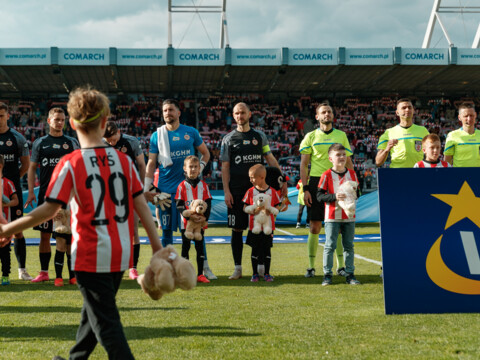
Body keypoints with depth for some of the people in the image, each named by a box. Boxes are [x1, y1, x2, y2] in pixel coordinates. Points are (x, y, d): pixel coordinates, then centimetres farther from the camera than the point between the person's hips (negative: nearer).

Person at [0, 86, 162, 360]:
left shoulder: (70, 164, -11)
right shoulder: (124, 160, 1)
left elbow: (50, 209, -13)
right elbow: (141, 205, 1)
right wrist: (158, 246, 5)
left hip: (92, 255, -6)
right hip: (121, 254, 6)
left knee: (106, 322, 0)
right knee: (94, 311, 24)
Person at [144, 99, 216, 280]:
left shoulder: (191, 132, 6)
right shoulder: (157, 135, 5)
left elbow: (205, 153, 18)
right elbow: (151, 163, 6)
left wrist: (200, 167, 0)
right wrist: (146, 189, -1)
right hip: (166, 188, 0)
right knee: (166, 229, 4)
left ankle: (205, 267, 9)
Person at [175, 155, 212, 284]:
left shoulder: (203, 185, 5)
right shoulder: (182, 186, -2)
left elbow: (208, 203, 2)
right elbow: (179, 205, -7)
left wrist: (204, 217, -14)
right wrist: (189, 216, -21)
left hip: (200, 222, 2)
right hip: (186, 222, -2)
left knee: (200, 247, 5)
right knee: (185, 247, 5)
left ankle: (200, 274, 9)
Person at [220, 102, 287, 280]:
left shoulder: (259, 136, 11)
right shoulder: (229, 138, 6)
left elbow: (270, 159, 12)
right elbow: (225, 167, 3)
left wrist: (282, 180, 5)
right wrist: (226, 191, -5)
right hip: (236, 190, -1)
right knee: (237, 228, 0)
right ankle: (237, 268, 8)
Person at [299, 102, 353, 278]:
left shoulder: (341, 135, 9)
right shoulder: (311, 136, 4)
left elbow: (348, 162, 12)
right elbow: (303, 164, 3)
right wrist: (305, 189, -5)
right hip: (316, 182, -1)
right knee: (315, 226, 0)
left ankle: (340, 265, 12)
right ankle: (311, 266, 7)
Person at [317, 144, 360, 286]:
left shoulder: (352, 174, 7)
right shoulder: (327, 175, -5)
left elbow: (357, 192, 16)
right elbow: (319, 196, -9)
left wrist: (353, 194, -6)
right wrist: (334, 197, -22)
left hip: (349, 216, 4)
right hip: (332, 216, -4)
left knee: (349, 246, 8)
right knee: (330, 246, -3)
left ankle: (350, 274, 14)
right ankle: (327, 274, 4)